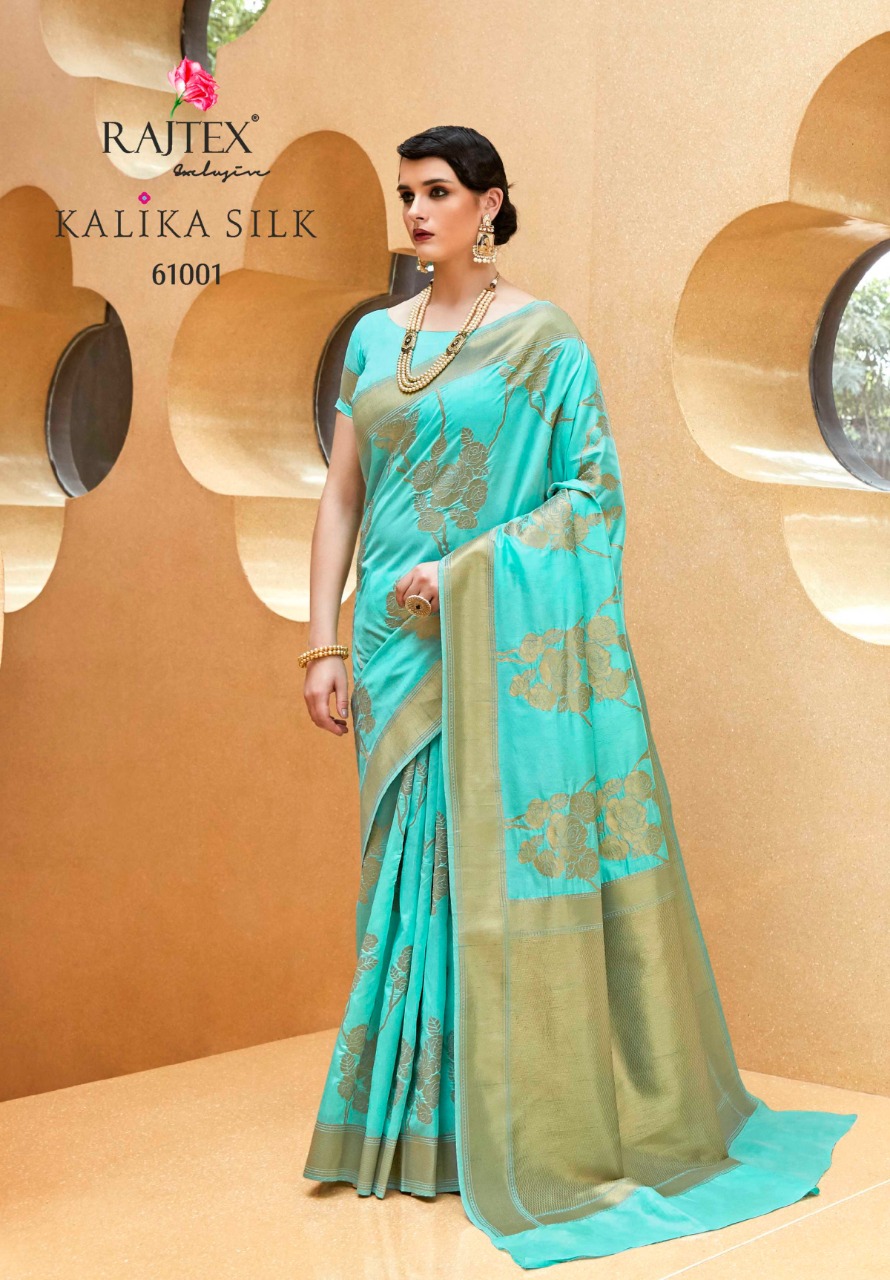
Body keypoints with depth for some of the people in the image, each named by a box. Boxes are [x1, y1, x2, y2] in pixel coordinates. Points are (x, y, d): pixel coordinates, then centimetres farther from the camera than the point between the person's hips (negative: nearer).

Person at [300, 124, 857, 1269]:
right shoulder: (374, 339, 12)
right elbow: (342, 496, 11)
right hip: (397, 641, 5)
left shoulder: (543, 338, -3)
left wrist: (466, 572, -16)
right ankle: (419, 1120, 21)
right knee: (410, 866, 8)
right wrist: (324, 644, 4)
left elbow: (594, 489, -8)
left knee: (507, 861, -3)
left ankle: (529, 1126, 10)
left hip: (504, 640, -5)